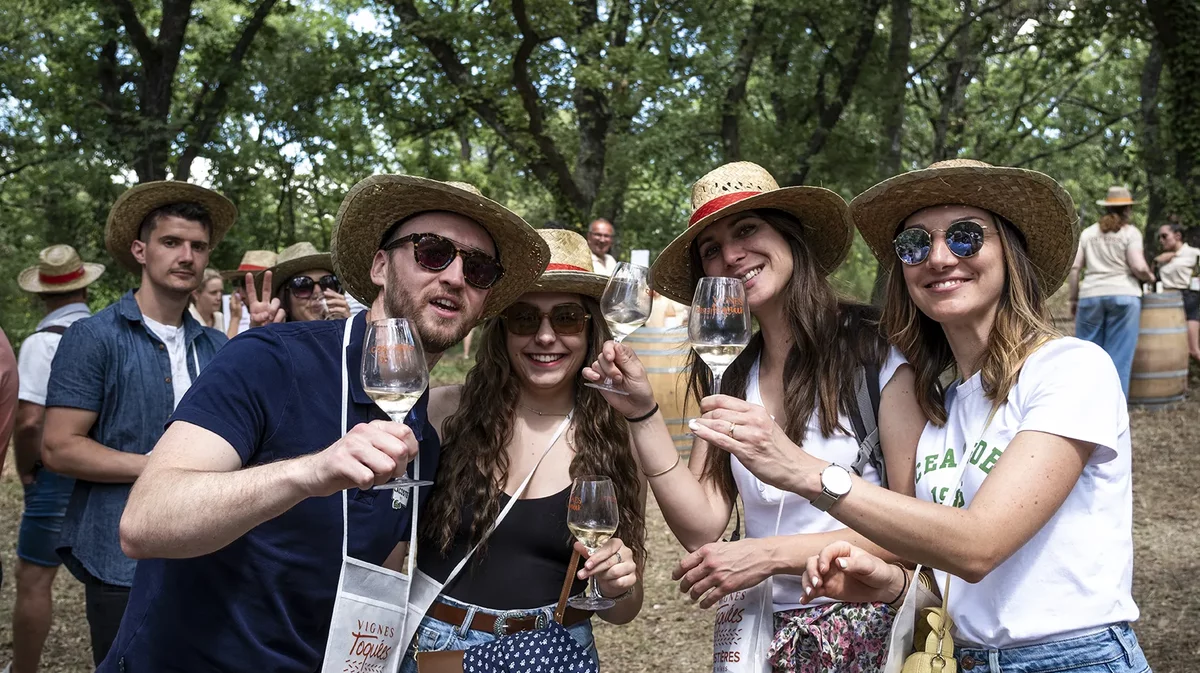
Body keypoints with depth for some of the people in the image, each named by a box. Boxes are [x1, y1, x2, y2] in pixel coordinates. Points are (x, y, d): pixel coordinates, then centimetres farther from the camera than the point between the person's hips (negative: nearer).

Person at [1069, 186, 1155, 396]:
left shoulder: (1088, 233, 12)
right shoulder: (1130, 232, 2)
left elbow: (1073, 267, 6)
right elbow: (1138, 267, -8)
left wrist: (1074, 299, 12)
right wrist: (1150, 277, 13)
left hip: (1091, 296, 3)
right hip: (1123, 295, -3)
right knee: (1119, 357, 1)